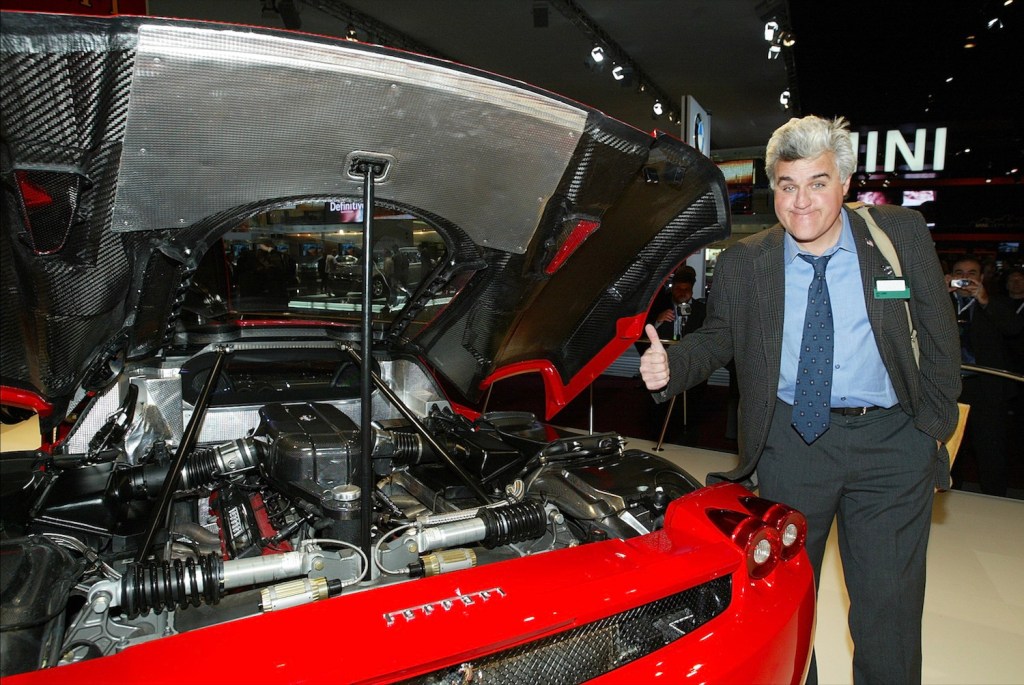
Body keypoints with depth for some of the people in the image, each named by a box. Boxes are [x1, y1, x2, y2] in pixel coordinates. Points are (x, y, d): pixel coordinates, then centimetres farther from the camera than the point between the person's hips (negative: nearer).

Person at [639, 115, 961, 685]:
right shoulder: (742, 263, -2)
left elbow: (940, 337, 5)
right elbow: (718, 339, 6)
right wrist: (671, 365, -15)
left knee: (889, 605, 8)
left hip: (891, 444, 0)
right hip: (789, 442, 1)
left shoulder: (903, 235, -1)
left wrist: (935, 425, 1)